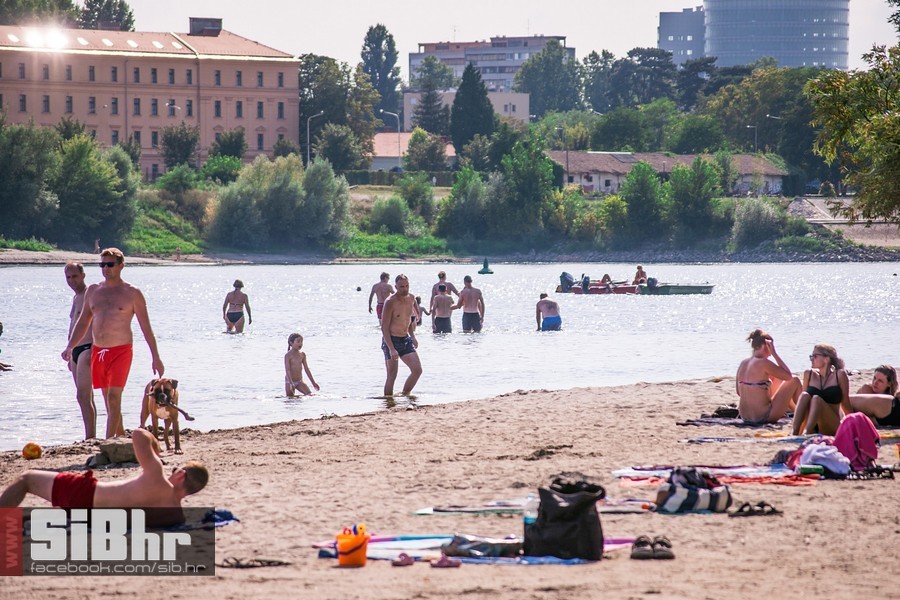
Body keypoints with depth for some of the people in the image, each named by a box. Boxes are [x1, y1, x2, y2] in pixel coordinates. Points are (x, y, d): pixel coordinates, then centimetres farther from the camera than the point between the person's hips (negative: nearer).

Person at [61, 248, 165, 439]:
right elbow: (83, 322, 19)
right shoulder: (93, 291, 12)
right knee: (110, 402, 11)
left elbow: (146, 328, 1)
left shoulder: (132, 293, 0)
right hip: (98, 351, 5)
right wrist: (70, 347, 6)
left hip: (121, 351, -5)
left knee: (114, 399, -15)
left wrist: (156, 358, -1)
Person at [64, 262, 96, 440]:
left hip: (88, 349, -10)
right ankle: (91, 438, 13)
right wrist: (71, 356, 25)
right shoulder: (76, 297, 20)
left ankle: (90, 438, -20)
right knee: (87, 398, 10)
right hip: (77, 351, 10)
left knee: (83, 396, -17)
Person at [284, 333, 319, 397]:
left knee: (310, 395, -14)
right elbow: (287, 370, -18)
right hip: (289, 382, -4)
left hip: (299, 382, 4)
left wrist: (313, 382, 7)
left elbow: (306, 369, 8)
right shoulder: (288, 355, -11)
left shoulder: (302, 355, 4)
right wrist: (291, 383, -29)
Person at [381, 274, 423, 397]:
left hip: (405, 340, 7)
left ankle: (405, 395, 13)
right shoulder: (390, 302, -17)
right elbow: (384, 327, -18)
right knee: (392, 376, -5)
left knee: (417, 370, -2)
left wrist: (413, 337, 12)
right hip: (391, 340, -7)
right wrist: (391, 349, -25)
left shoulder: (410, 299, 4)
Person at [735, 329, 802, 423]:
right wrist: (774, 354, -8)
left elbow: (738, 392, 14)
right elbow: (788, 376, -8)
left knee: (777, 379, 29)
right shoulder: (763, 363, -17)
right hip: (764, 417, -8)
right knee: (795, 381, 8)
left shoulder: (743, 363, 5)